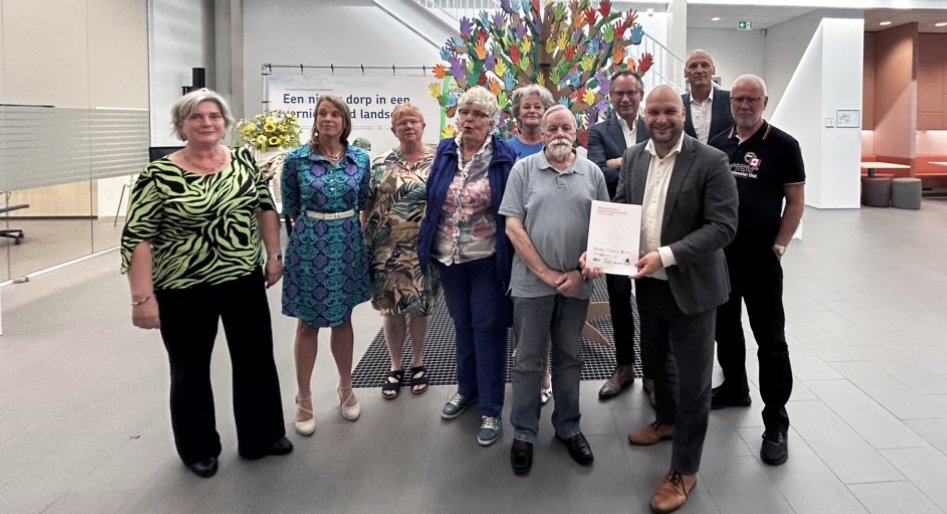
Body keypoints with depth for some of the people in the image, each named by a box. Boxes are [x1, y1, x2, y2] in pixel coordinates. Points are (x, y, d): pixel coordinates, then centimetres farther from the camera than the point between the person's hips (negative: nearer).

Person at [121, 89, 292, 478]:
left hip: (245, 282, 4)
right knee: (191, 369, 12)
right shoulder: (160, 175, -13)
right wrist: (143, 297, -18)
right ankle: (198, 449, 32)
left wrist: (274, 255, 5)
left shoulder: (244, 160, 0)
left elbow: (265, 208, 9)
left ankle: (261, 436, 34)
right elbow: (137, 237, -14)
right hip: (184, 290, -4)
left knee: (257, 359, 14)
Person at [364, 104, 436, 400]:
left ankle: (417, 363, 27)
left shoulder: (437, 161, 0)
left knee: (419, 307, 8)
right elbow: (368, 205, 8)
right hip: (387, 248, 2)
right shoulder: (381, 163, 5)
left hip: (420, 248, -1)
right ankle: (395, 367, 23)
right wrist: (364, 241, 2)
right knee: (390, 307, 7)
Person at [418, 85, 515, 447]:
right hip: (449, 257, 4)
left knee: (488, 329, 2)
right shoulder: (445, 152, 3)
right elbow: (432, 202, 8)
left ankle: (491, 409, 13)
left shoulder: (504, 158, -9)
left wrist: (508, 258, -9)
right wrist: (428, 248, 6)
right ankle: (467, 387, 37)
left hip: (488, 258, -4)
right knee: (462, 324, 19)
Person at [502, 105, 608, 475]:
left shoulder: (592, 173, 4)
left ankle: (568, 427, 29)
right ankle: (524, 432, 21)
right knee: (528, 360, 7)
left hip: (576, 283, 2)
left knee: (569, 358, 15)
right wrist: (546, 273, -10)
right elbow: (513, 226, -6)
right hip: (532, 282, -2)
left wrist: (581, 272, -6)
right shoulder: (523, 169, -1)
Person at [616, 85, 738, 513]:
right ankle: (667, 420, 51)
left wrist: (667, 255, -27)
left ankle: (684, 471, 19)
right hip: (648, 282, 6)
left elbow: (723, 226, -19)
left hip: (690, 285, -6)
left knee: (692, 378, 5)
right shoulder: (633, 158, 3)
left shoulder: (711, 161, -15)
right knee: (655, 358, 24)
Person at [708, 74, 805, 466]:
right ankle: (734, 389, 37)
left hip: (761, 257, -5)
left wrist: (778, 247, -10)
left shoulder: (783, 145, -4)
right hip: (718, 253, 5)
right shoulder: (717, 145, 8)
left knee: (770, 339, -1)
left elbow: (795, 201, -4)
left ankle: (776, 423, 8)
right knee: (725, 327, 17)